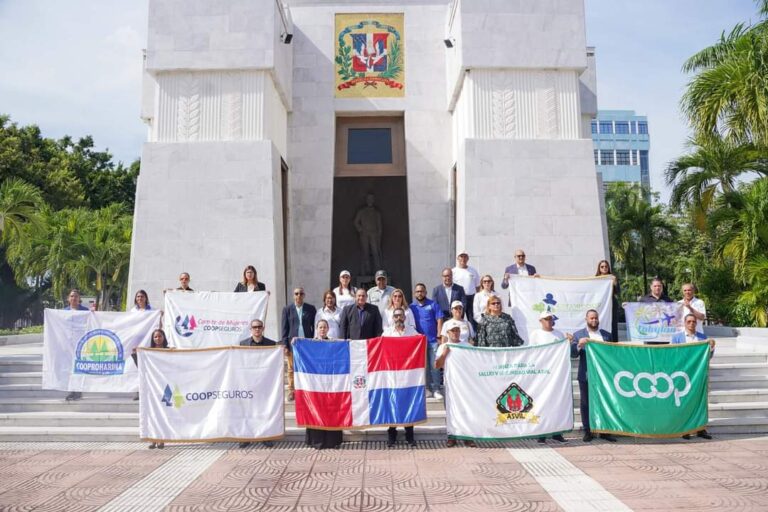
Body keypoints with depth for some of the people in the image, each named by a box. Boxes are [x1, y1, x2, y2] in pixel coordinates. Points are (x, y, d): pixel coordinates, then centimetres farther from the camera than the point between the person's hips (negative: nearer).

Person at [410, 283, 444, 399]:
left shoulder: (433, 304, 2)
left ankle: (436, 390, 3)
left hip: (433, 340, -2)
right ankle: (427, 389, 13)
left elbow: (439, 321, 0)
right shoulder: (411, 307, 7)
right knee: (424, 366, 7)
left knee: (434, 366, -2)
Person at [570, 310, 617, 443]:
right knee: (585, 404, 3)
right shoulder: (578, 335, 4)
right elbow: (573, 353, -3)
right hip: (586, 376, -2)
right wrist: (579, 345, -23)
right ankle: (587, 431, 10)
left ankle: (605, 431, 14)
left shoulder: (607, 335, 12)